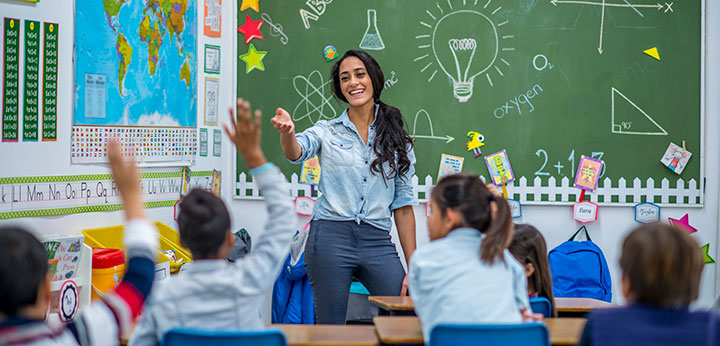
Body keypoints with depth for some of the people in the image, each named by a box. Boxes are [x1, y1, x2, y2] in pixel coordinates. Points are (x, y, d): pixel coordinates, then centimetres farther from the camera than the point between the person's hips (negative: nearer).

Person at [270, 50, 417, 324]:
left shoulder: (397, 139, 11)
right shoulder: (327, 132, 6)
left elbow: (403, 205, 10)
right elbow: (296, 153, -16)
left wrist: (413, 268, 6)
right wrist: (287, 132, -40)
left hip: (378, 241, 2)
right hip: (330, 238, -1)